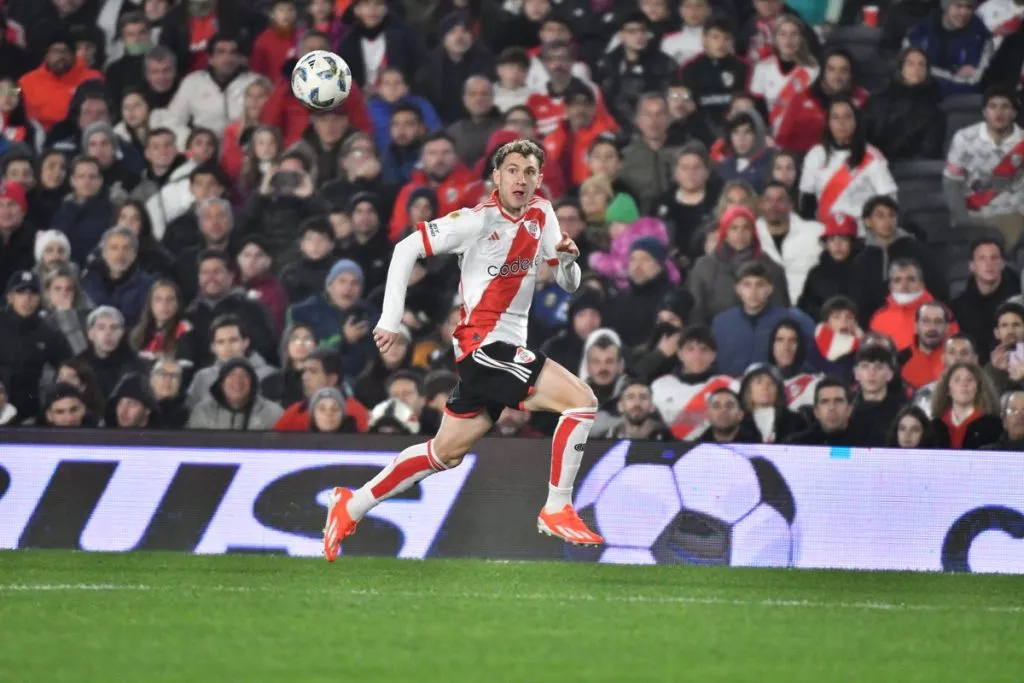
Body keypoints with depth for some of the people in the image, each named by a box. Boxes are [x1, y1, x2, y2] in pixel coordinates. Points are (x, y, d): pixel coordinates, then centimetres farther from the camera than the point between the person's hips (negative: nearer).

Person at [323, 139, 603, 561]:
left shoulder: (541, 216, 8)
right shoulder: (479, 221, -13)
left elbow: (568, 284, 12)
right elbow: (406, 249, -12)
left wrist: (567, 260, -11)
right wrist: (391, 319, -16)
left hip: (506, 348, 8)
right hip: (486, 344, -8)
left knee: (446, 453, 14)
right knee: (582, 401, -18)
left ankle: (351, 507, 22)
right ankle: (557, 511, -10)